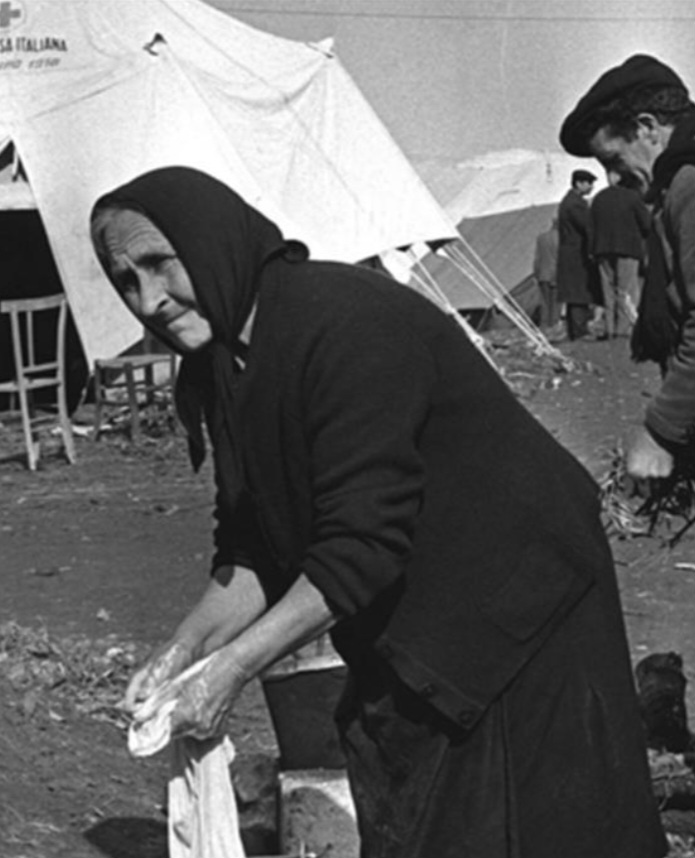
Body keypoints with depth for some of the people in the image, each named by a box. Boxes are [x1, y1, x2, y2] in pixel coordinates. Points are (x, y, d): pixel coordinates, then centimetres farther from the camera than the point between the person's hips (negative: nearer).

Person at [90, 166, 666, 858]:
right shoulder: (219, 370, 3)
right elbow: (252, 549, 6)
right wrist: (188, 645, -10)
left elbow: (362, 544, -28)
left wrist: (232, 667, -26)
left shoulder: (343, 324, -26)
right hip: (405, 633, 8)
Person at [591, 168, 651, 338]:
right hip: (628, 248, -5)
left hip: (603, 249, 5)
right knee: (628, 291, -3)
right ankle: (625, 330, -11)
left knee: (609, 291, 9)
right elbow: (646, 223, -5)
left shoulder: (598, 198, 8)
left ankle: (611, 330, 6)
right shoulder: (632, 196, -5)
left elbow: (593, 228, 9)